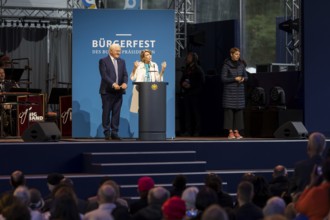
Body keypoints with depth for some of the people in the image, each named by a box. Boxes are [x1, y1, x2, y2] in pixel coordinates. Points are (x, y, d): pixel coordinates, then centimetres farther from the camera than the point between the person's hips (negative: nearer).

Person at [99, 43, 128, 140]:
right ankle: (107, 132, 5)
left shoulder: (122, 61, 15)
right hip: (107, 91, -5)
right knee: (106, 112, 0)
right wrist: (113, 84, -25)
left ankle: (114, 132, 7)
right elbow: (104, 75, -13)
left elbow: (125, 74, 7)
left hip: (118, 91, 5)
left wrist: (125, 83, -15)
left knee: (116, 113, 3)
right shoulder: (103, 61, -2)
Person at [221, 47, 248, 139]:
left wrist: (243, 79, -10)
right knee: (229, 110, -4)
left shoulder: (241, 64, 7)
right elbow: (223, 78, -9)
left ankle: (236, 131, 7)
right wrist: (234, 79, -18)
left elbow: (246, 76, 12)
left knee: (239, 110, 2)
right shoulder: (226, 65, -6)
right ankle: (230, 132, -1)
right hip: (229, 90, -4)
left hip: (240, 90, 4)